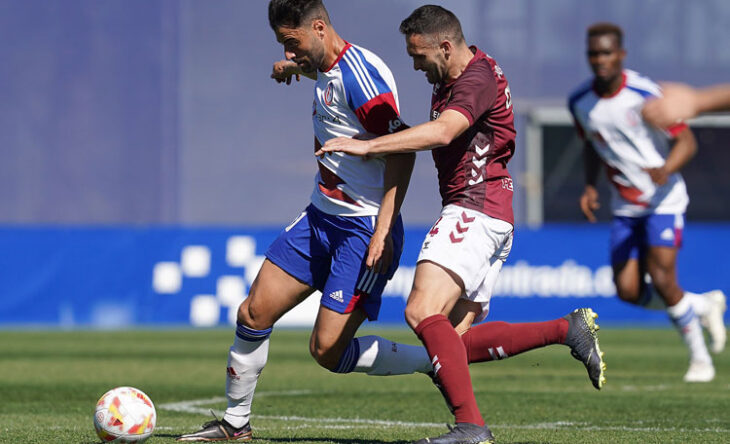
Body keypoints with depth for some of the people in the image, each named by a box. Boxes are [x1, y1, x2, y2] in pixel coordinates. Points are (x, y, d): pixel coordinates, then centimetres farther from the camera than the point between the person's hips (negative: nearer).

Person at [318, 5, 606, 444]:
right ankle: (570, 330, 7)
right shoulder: (450, 81, 19)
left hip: (475, 209, -11)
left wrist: (368, 145, -32)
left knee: (423, 312, -23)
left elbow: (442, 132, -29)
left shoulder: (479, 78, -13)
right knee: (456, 340, 7)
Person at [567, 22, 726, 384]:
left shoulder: (645, 95, -18)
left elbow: (686, 140, -13)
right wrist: (590, 186, 3)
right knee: (628, 290, -6)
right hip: (625, 206, 5)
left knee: (662, 281, -16)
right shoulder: (580, 102, -2)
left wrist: (666, 170, -33)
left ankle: (700, 358, 5)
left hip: (663, 199, -5)